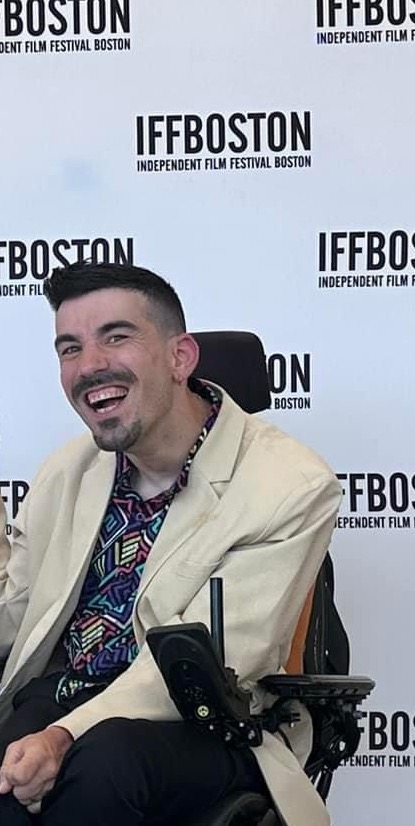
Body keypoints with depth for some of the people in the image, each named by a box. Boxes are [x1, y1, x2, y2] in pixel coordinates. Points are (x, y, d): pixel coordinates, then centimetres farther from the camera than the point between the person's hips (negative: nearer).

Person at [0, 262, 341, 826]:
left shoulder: (294, 488, -10)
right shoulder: (67, 472, 10)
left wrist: (67, 735, -28)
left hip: (198, 724, -4)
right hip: (53, 694, 4)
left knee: (104, 761, -35)